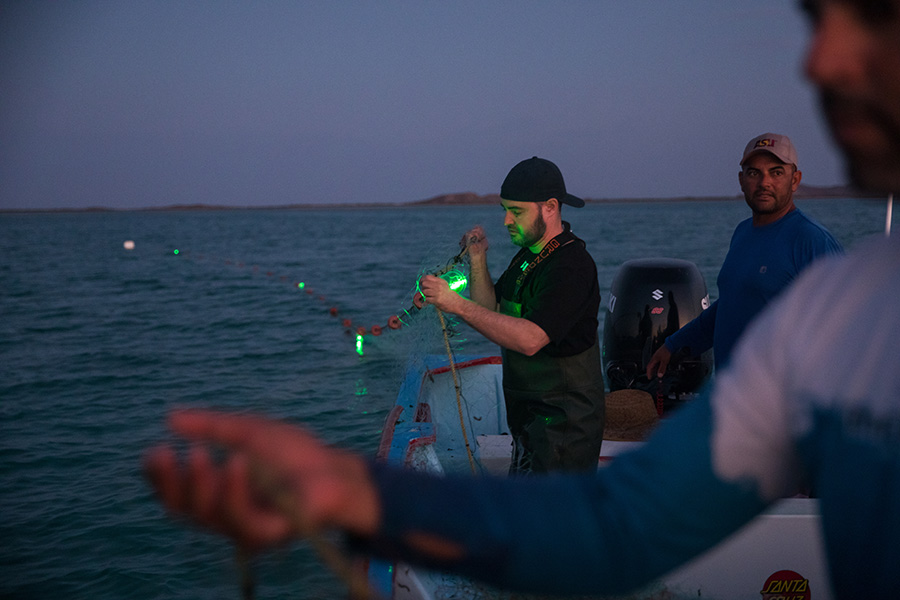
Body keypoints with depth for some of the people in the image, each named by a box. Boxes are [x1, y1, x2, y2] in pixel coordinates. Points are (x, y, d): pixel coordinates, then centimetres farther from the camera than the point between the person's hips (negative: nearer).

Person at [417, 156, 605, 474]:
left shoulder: (571, 266, -20)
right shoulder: (528, 255, 12)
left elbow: (530, 339, -31)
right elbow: (492, 314, 16)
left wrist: (456, 304, -30)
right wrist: (478, 259, 4)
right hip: (529, 420, 10)